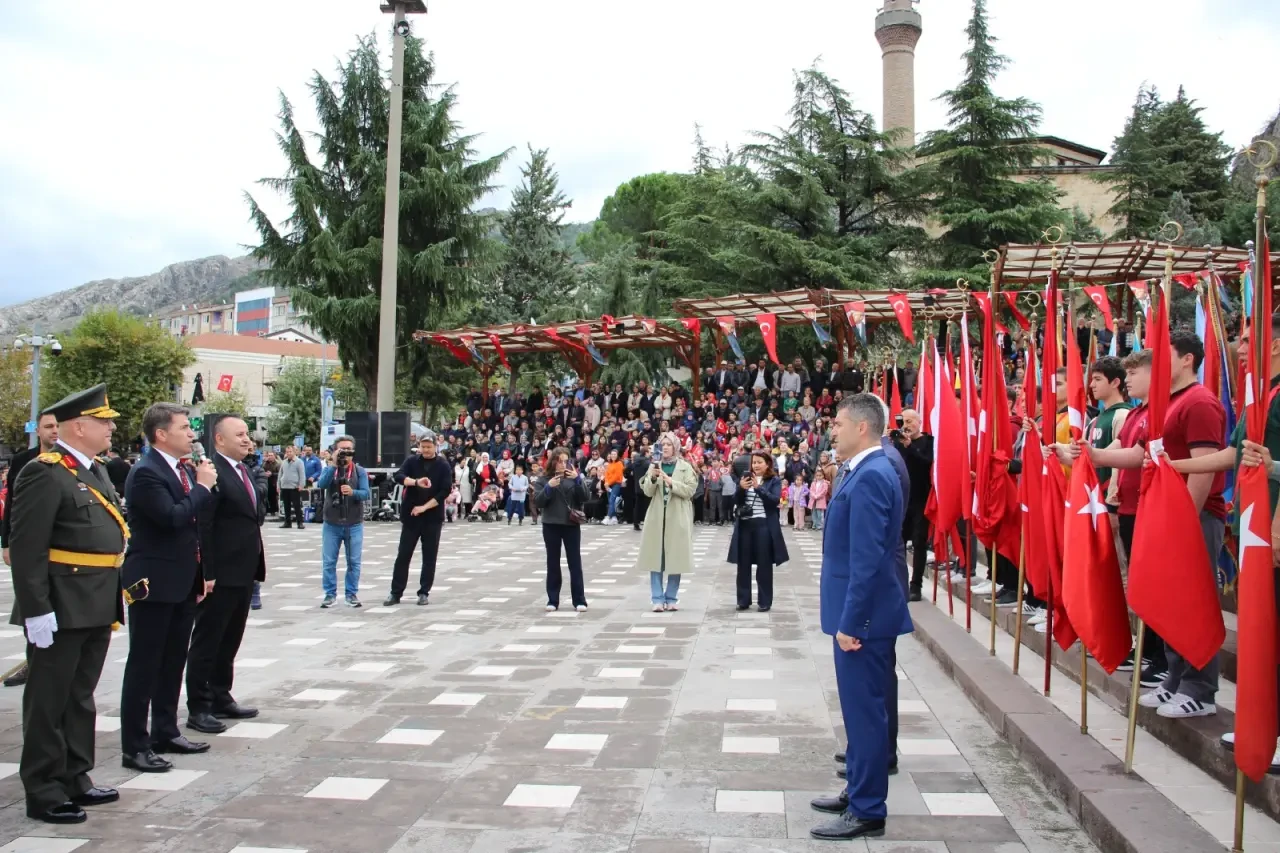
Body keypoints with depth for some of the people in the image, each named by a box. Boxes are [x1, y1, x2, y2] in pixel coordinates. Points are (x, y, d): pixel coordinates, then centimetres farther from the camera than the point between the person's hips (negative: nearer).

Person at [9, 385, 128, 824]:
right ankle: (43, 793, 16)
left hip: (96, 609, 9)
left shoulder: (96, 472, 14)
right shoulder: (45, 474, -15)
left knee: (80, 699, 18)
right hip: (60, 611, -9)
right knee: (49, 702, 4)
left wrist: (119, 592, 17)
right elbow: (26, 548, -19)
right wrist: (36, 610, -21)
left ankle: (75, 780, 29)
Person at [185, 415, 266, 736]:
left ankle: (221, 698, 28)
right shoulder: (212, 471, -15)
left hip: (244, 572, 9)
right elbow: (202, 526, -19)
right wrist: (206, 573, -21)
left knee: (230, 641, 17)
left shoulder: (244, 472, 14)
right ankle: (198, 708, 11)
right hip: (220, 575, -9)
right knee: (207, 642, 2)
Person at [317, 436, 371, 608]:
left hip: (354, 524, 0)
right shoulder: (329, 469, 3)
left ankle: (352, 594, 15)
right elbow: (321, 484, -17)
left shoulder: (360, 471, 1)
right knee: (328, 562, 4)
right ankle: (330, 594, 15)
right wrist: (334, 464, -23)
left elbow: (366, 493, -10)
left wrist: (353, 492, -30)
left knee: (354, 562, 4)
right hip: (331, 524, 1)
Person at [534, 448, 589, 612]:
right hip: (551, 525, 0)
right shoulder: (544, 479, 2)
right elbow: (537, 502, -7)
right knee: (553, 563, 6)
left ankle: (579, 600, 5)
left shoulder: (574, 477, 4)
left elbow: (584, 499, -6)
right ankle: (553, 600, 12)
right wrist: (548, 487, -21)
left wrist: (578, 480, -18)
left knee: (575, 562, 1)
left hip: (572, 525, 0)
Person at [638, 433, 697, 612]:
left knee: (675, 557, 2)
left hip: (677, 518, -1)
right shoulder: (655, 465, 8)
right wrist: (653, 478, -18)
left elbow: (690, 490, -8)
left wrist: (672, 483, -18)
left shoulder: (685, 467, 2)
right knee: (655, 557, -1)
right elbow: (647, 492, 0)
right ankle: (658, 599, 3)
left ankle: (671, 598, 13)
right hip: (657, 517, 2)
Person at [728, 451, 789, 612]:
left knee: (764, 565, 1)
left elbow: (775, 500, -13)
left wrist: (758, 487, -22)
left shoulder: (775, 481, 1)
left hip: (764, 526, -4)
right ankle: (743, 600, 14)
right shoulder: (746, 479, 10)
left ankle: (765, 601, 9)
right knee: (743, 563, 6)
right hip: (745, 525, 4)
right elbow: (737, 502, 6)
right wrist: (741, 488, -12)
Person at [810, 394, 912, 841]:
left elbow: (867, 558, -24)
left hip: (864, 616, -10)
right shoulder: (866, 471, 11)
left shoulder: (870, 476, -20)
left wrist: (850, 622, -22)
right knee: (860, 707, 19)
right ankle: (858, 790, 32)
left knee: (865, 709, 1)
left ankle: (867, 811, 12)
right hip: (859, 612, 10)